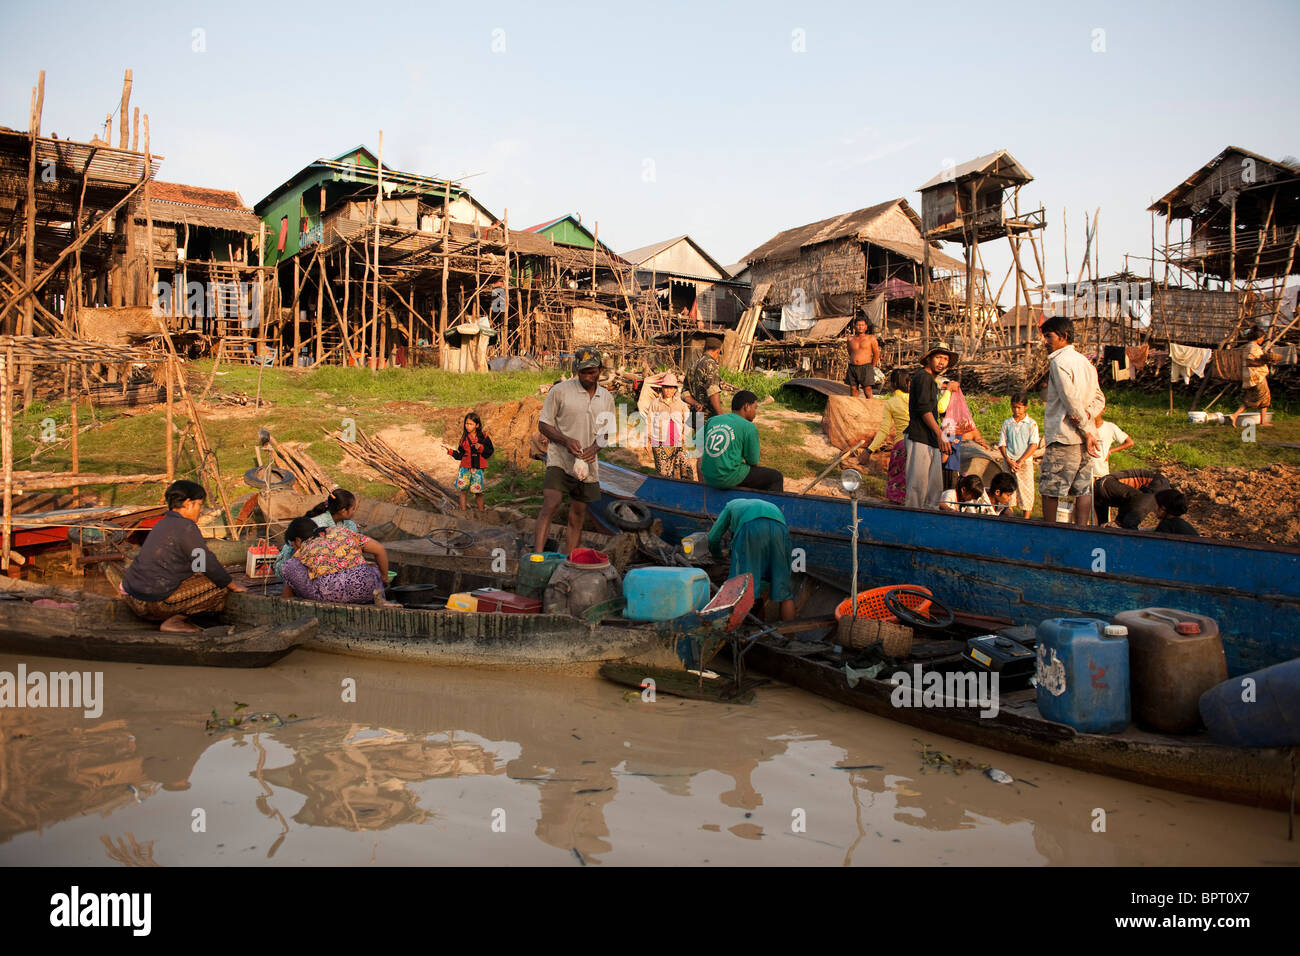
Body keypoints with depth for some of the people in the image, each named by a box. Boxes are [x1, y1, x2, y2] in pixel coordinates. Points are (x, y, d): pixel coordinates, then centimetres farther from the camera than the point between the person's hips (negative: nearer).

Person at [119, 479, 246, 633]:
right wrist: (233, 586, 2)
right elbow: (209, 564, -12)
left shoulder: (163, 523, 16)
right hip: (153, 601, -10)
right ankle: (173, 621, -9)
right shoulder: (185, 527, -13)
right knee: (219, 587, -6)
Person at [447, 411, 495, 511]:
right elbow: (460, 455, 10)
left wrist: (481, 448, -15)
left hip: (478, 468, -2)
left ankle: (481, 509, 18)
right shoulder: (464, 438, 6)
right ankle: (463, 509, 11)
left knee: (478, 491, 2)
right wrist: (451, 452, -2)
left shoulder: (484, 437, 0)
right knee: (463, 490, 1)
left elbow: (490, 451, -1)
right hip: (465, 468, 2)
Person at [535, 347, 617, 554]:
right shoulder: (560, 391, -4)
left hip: (587, 465, 5)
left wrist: (595, 447, -4)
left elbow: (607, 430, 18)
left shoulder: (607, 398, 10)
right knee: (550, 505, -21)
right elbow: (543, 424, -2)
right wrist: (566, 441, -18)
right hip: (560, 460, -4)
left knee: (578, 516, 9)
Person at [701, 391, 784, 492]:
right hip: (729, 478, -7)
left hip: (708, 478, 7)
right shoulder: (749, 427, -7)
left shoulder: (713, 420, 9)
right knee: (776, 477, 7)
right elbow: (753, 462, -3)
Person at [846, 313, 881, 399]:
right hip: (852, 368, 4)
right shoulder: (851, 339, 12)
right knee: (853, 390, 3)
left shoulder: (871, 338, 3)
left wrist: (872, 367, 7)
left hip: (866, 368, -4)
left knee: (867, 391, -8)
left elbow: (876, 354, 6)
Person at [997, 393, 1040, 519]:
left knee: (1026, 489, -1)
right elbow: (1002, 444, 7)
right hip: (1008, 462, 2)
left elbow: (1034, 445, -6)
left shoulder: (1031, 424, 0)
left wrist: (1020, 461, -13)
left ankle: (1026, 518, 5)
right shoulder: (1007, 423, 8)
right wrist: (1008, 461, -7)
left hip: (1025, 462, -2)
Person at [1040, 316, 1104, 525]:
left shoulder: (1059, 361, -11)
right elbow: (1099, 398, 15)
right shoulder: (1084, 361, 16)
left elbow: (1071, 400, -17)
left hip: (1063, 437, -8)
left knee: (1050, 491, 0)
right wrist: (1088, 413, -3)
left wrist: (1086, 431, -13)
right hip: (1083, 437, 8)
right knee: (1083, 490, 6)